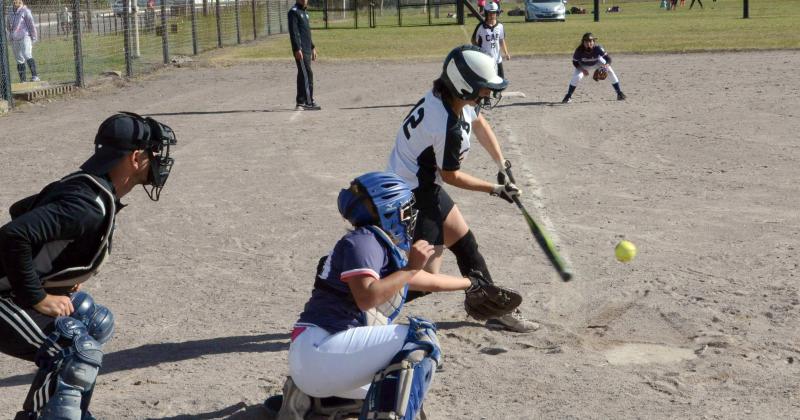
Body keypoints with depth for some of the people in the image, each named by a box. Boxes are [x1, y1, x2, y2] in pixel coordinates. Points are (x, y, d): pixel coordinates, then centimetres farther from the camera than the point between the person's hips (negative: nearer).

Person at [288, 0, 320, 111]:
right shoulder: (294, 11, -8)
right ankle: (308, 102, -9)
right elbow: (293, 32, -15)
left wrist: (312, 47, 24)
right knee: (306, 75, -10)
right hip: (300, 50, -9)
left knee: (305, 75, 9)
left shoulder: (305, 12, 20)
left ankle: (300, 102, 13)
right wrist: (297, 49, -21)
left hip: (307, 49, 9)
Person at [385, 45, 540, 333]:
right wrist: (496, 189, -3)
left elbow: (479, 123, 18)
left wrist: (502, 164, 16)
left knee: (465, 243, 20)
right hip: (412, 194, -10)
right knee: (424, 275, -10)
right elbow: (451, 175, -15)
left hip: (425, 186, 11)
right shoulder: (449, 128, -30)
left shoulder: (455, 98, -4)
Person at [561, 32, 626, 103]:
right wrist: (582, 70, -33)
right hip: (583, 66, -1)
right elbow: (575, 62, -19)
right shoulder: (579, 50, -33)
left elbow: (608, 58, -33)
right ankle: (568, 96, -6)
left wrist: (607, 65, -55)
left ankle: (619, 93, -1)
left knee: (610, 71, -14)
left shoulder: (598, 48, -35)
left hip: (597, 63, 1)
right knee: (577, 76, -26)